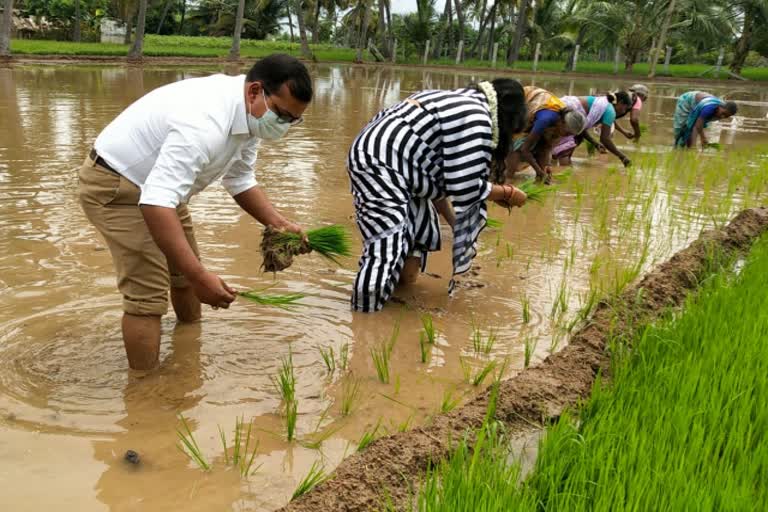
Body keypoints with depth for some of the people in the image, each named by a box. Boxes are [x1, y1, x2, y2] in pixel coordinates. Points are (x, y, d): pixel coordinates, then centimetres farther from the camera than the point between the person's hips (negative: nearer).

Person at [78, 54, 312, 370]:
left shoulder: (248, 114, -6)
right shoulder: (205, 122, -37)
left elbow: (240, 180, 7)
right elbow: (156, 203, -44)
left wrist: (277, 223, -8)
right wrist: (199, 277, -48)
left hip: (156, 185, 10)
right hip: (113, 186, -10)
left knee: (185, 268, 21)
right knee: (148, 293, -16)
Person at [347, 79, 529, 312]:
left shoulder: (458, 104, 19)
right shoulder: (475, 118, -12)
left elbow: (438, 178, 22)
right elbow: (465, 188, -14)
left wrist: (454, 221, 24)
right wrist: (507, 193, 2)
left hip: (380, 164, 11)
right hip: (378, 169, -11)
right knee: (389, 251, -11)